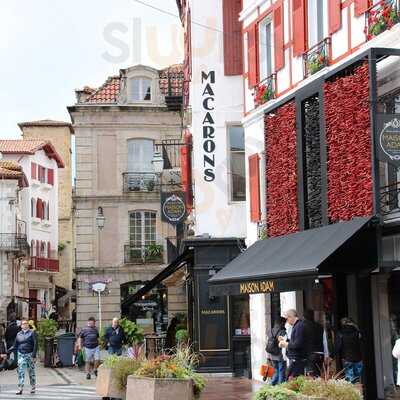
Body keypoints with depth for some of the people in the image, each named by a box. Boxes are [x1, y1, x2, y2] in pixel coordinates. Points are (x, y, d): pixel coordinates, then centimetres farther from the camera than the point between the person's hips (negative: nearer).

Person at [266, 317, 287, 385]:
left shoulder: (271, 331, 6)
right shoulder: (282, 332, -15)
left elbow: (268, 344, 11)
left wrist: (268, 356, 17)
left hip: (272, 356, 7)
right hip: (280, 356, -7)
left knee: (276, 371, 18)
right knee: (281, 372, 2)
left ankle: (272, 384, 15)